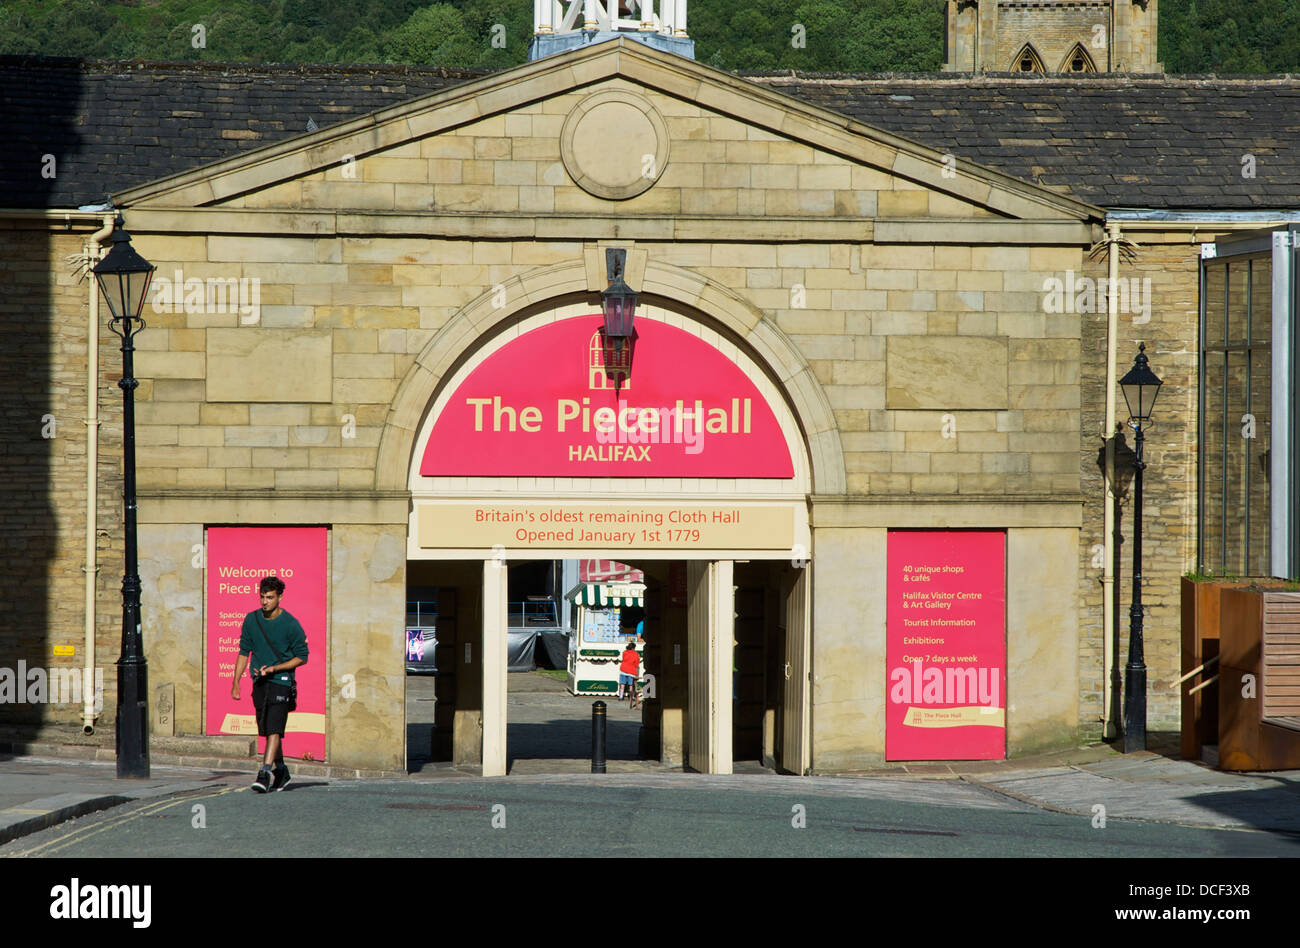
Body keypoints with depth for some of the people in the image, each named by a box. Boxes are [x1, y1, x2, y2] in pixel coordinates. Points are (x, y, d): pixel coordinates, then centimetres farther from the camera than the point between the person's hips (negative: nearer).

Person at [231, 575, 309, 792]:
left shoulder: (290, 624, -8)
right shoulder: (251, 620, 5)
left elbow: (302, 657, -3)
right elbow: (244, 652, 14)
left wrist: (274, 668, -14)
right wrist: (236, 682, 8)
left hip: (281, 682, -5)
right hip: (259, 683, 5)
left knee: (274, 730, -16)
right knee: (267, 731, 12)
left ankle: (265, 774, -23)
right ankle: (281, 772, 27)